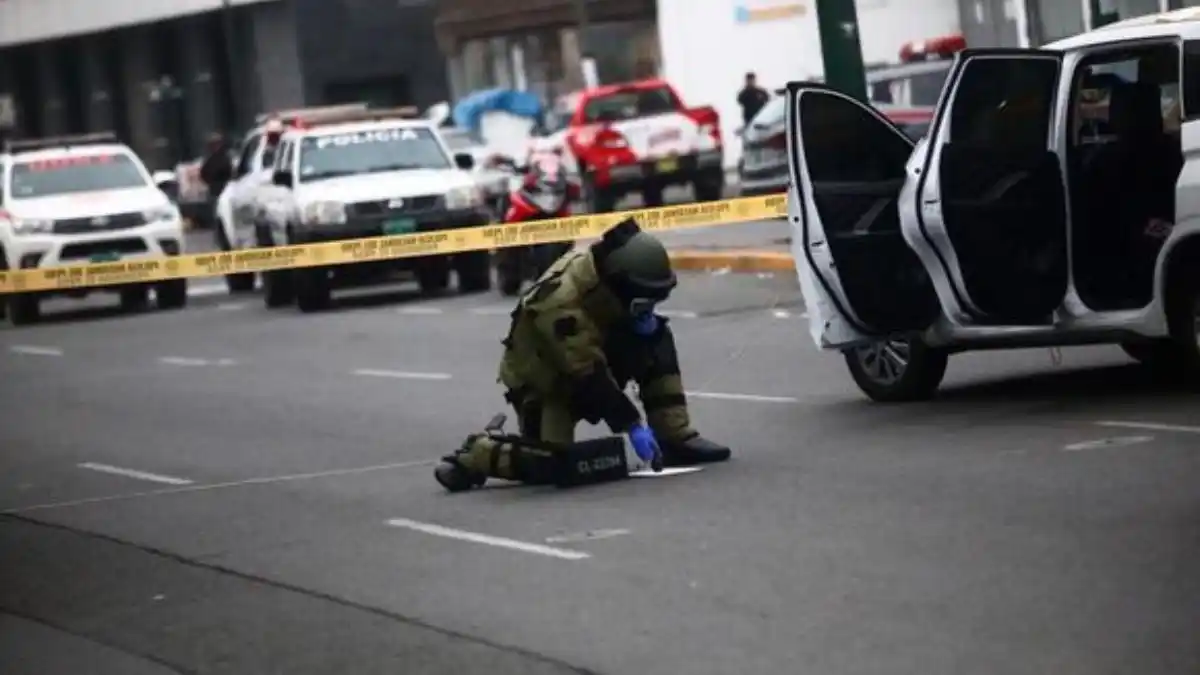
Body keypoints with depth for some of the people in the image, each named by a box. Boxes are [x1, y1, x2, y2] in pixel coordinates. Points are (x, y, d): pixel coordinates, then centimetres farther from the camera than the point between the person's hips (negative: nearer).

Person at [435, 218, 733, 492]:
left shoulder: (610, 263, -15)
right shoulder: (563, 304, -38)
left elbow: (620, 318, 9)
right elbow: (587, 376, -34)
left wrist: (645, 322, -14)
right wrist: (632, 425, -31)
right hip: (541, 379, -7)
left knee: (657, 341, -10)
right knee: (553, 464, -26)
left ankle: (676, 438, -5)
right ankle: (474, 455, -1)